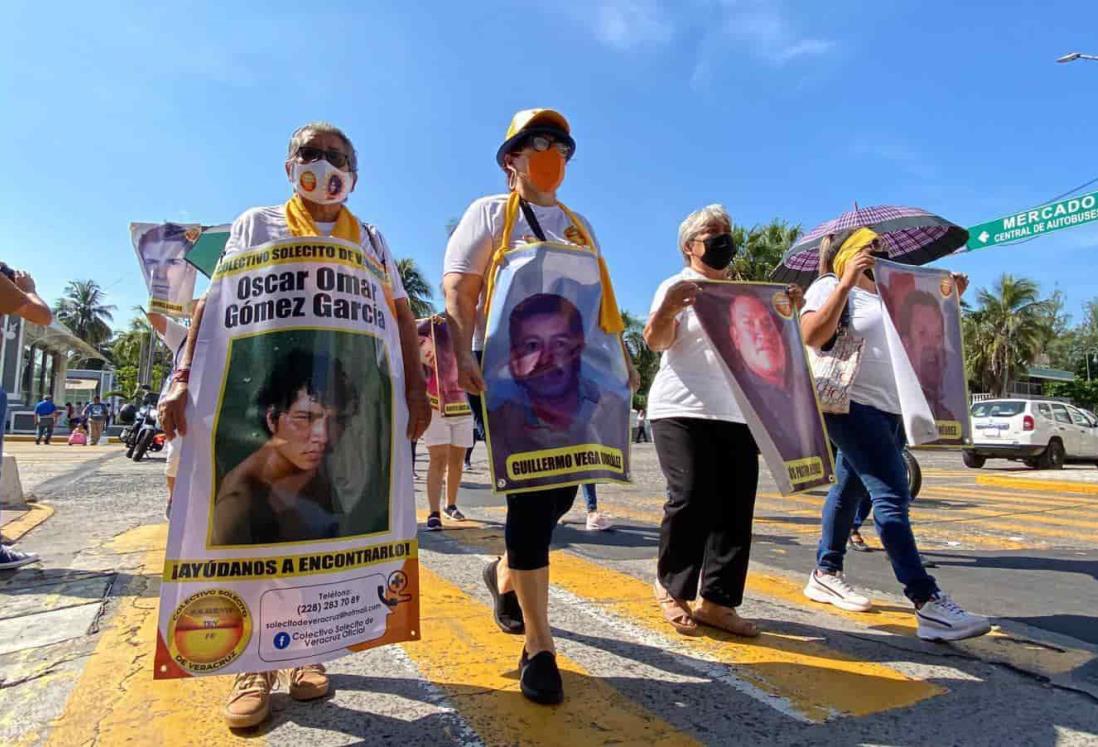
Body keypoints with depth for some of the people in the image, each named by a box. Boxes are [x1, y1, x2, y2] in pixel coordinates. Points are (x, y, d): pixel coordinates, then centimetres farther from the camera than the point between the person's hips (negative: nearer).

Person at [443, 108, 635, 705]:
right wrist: (463, 358, -19)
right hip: (505, 368, -5)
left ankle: (506, 573, 37)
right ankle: (538, 647, 4)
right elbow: (458, 290, -4)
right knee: (533, 489, -9)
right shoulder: (489, 212, 6)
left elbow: (597, 300, 21)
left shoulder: (577, 225, 22)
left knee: (561, 489, 6)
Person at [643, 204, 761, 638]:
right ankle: (671, 588, 9)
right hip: (683, 411, -6)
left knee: (736, 508, 2)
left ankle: (716, 601, 12)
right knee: (691, 499, -13)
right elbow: (656, 342, -11)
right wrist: (668, 309, -32)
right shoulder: (678, 287, 3)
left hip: (737, 414, 6)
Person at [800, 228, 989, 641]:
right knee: (892, 495, -15)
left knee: (850, 488, 12)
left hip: (889, 406, 9)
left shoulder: (884, 291, 23)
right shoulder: (831, 286, -2)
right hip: (852, 402, -9)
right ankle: (928, 604, -17)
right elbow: (812, 335, -19)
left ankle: (826, 574, 22)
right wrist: (846, 282, -19)